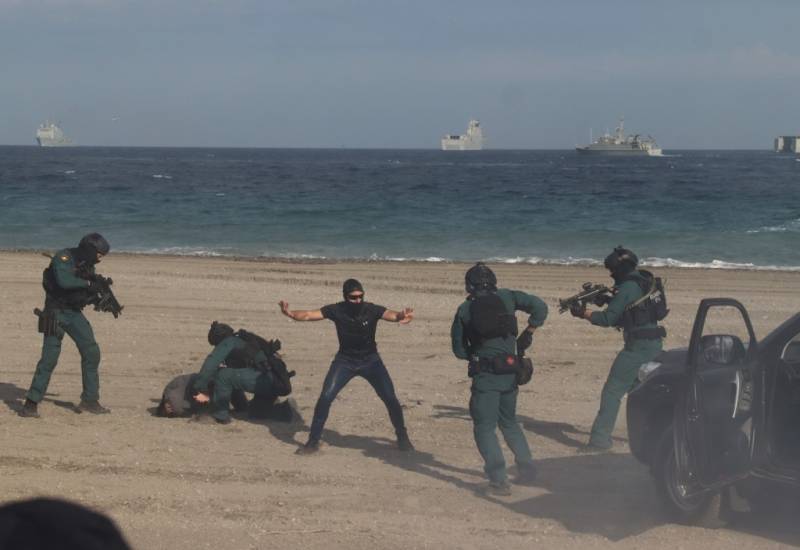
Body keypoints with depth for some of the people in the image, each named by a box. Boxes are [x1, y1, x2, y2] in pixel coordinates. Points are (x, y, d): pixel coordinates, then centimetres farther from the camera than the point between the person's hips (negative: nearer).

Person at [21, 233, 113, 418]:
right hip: (56, 313, -7)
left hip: (75, 313, 7)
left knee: (91, 352, 1)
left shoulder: (87, 265, 7)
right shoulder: (63, 257, -16)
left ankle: (89, 401, 11)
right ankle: (31, 404, -5)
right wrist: (87, 283, -22)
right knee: (49, 358, -11)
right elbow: (64, 281, -33)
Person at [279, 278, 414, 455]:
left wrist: (402, 315, -62)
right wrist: (291, 313, -44)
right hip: (345, 360, 1)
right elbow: (309, 314, -23)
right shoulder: (336, 310, -17)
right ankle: (313, 442, 0)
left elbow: (391, 315, -37)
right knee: (325, 397, -13)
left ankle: (402, 438, 18)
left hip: (370, 360, 0)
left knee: (390, 398, -6)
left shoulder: (372, 309, -20)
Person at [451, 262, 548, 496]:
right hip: (509, 371, 3)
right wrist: (527, 335, 6)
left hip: (484, 373, -3)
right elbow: (540, 307, -3)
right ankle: (527, 468, 18)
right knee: (509, 422, 23)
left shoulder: (464, 310, 4)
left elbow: (459, 349, 7)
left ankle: (499, 480, -11)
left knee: (485, 427, 2)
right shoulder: (507, 297, 6)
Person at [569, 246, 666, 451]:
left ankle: (600, 438, -9)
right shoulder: (645, 282, 13)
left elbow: (608, 319, -14)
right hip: (654, 344, 9)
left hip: (637, 346, -9)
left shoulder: (627, 288, -14)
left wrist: (583, 313, -3)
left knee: (613, 390, -7)